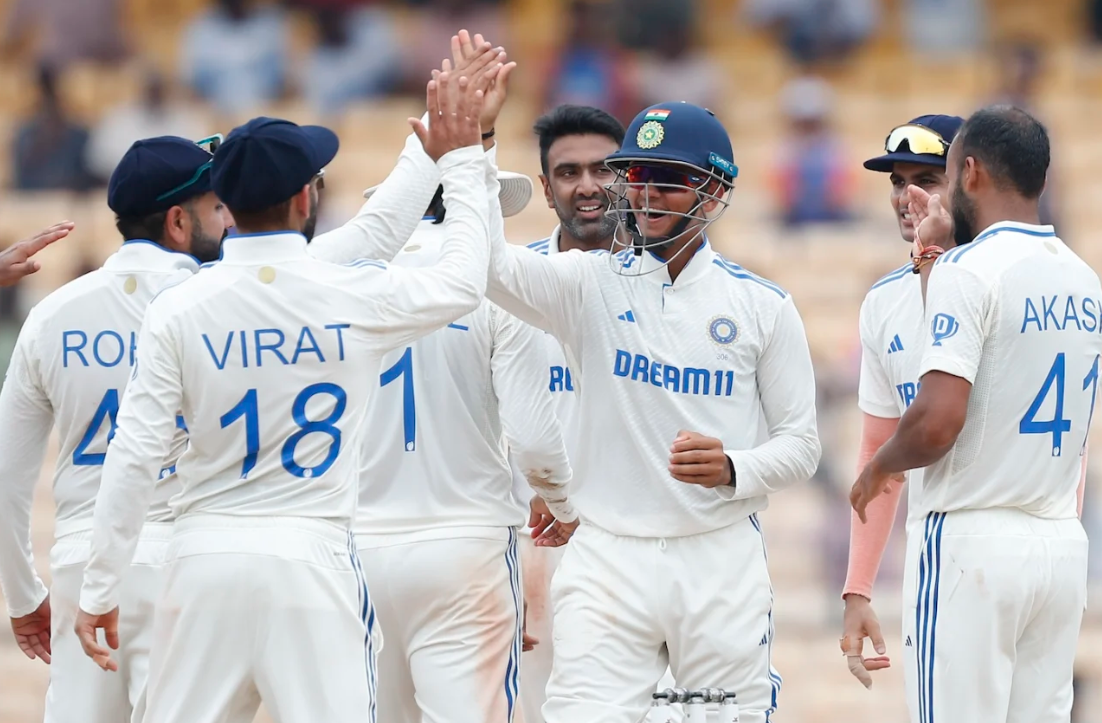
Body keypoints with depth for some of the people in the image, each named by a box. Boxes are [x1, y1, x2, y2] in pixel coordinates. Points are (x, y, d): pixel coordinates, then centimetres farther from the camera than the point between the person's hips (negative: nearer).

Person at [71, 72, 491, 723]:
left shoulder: (179, 309, -3)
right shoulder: (356, 296, -4)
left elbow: (134, 458, -4)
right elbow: (463, 282, 16)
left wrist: (101, 589, 2)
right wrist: (461, 158, 25)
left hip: (206, 558, 1)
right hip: (311, 557, -1)